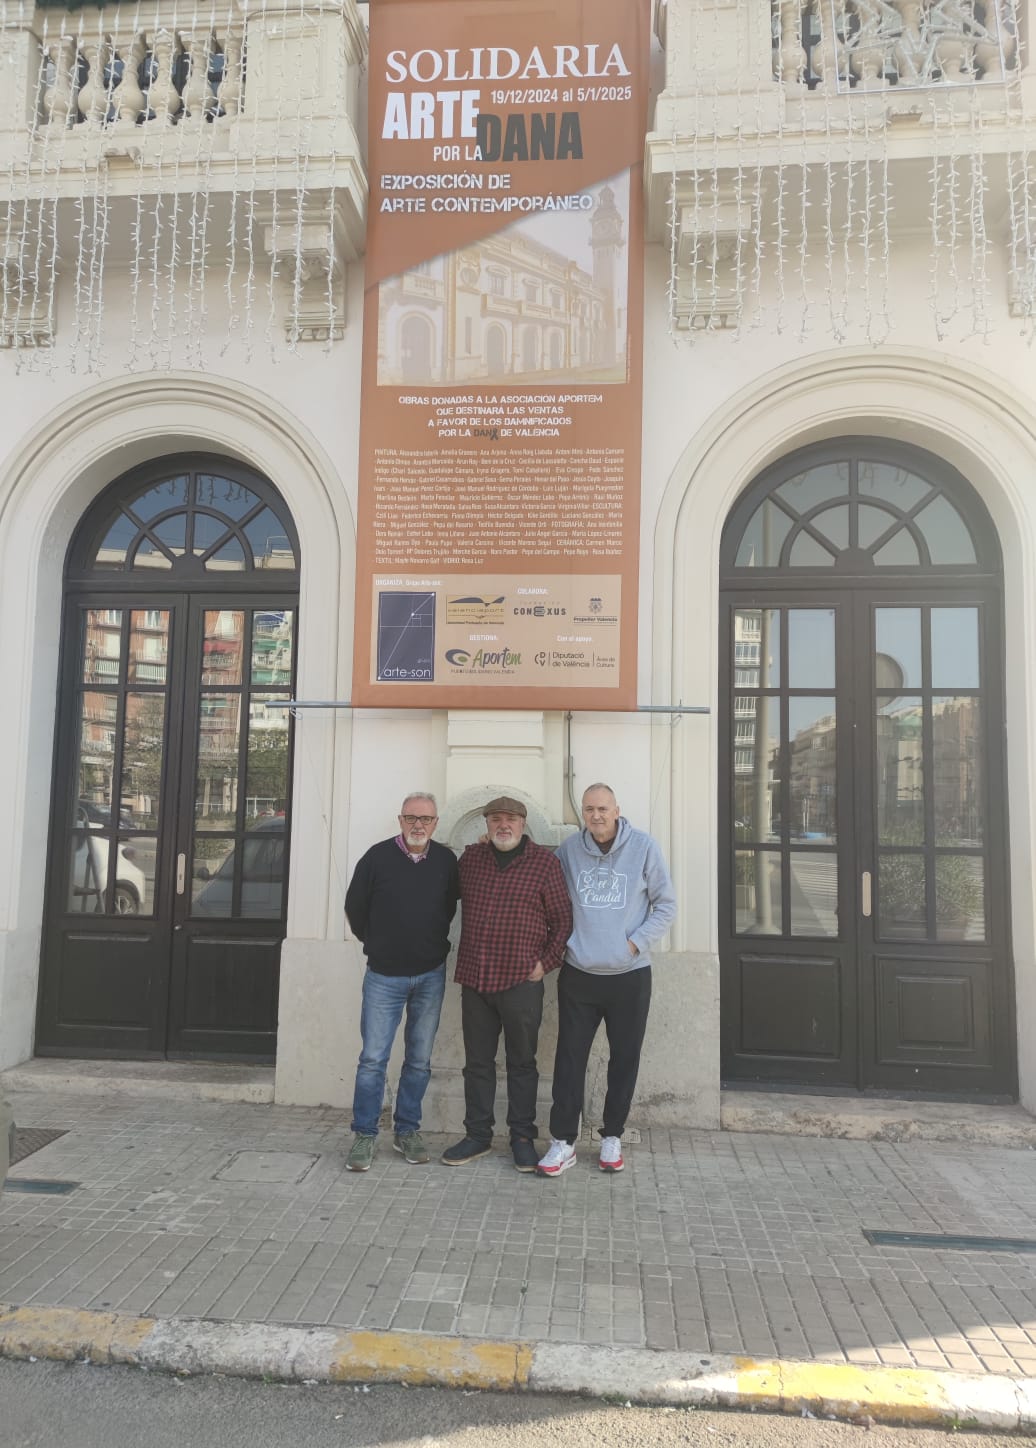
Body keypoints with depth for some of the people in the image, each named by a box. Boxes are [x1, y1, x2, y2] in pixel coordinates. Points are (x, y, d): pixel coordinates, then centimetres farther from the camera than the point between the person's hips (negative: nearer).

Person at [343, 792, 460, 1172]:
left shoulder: (446, 860, -2)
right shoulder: (378, 856, -8)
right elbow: (355, 906, 2)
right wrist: (376, 944, 8)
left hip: (430, 976, 2)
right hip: (384, 975, -2)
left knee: (419, 1059, 11)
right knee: (373, 1058, 0)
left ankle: (407, 1131, 24)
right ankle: (364, 1136, 13)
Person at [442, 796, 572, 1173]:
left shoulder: (544, 860, -3)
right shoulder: (470, 857, 7)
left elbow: (562, 917, -1)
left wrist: (547, 961, -5)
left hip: (522, 981, -3)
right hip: (475, 977, 4)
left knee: (522, 1063, 9)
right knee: (477, 1062, 13)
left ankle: (523, 1138, 22)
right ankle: (477, 1135, 26)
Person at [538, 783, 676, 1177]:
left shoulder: (643, 847, -8)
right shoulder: (569, 848, -2)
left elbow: (666, 906, -2)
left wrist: (637, 942, -9)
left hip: (630, 976, -1)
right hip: (578, 975, 1)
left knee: (624, 1059, 12)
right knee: (570, 1058, 5)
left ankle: (612, 1137, 29)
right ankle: (563, 1141, 18)